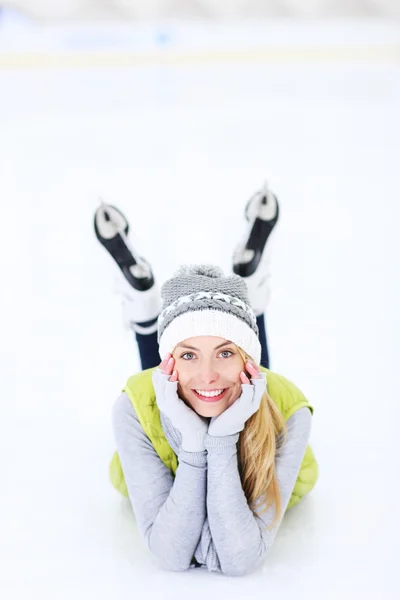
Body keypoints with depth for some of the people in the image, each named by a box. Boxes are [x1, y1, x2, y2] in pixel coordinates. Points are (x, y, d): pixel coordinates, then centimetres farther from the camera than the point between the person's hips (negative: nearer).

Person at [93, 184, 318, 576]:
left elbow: (240, 561, -45)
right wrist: (191, 447, -54)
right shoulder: (135, 407, -44)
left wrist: (224, 441, -56)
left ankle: (248, 273, 32)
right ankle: (141, 288, 33)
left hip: (259, 482, 0)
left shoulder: (287, 411, -45)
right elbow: (171, 556, -41)